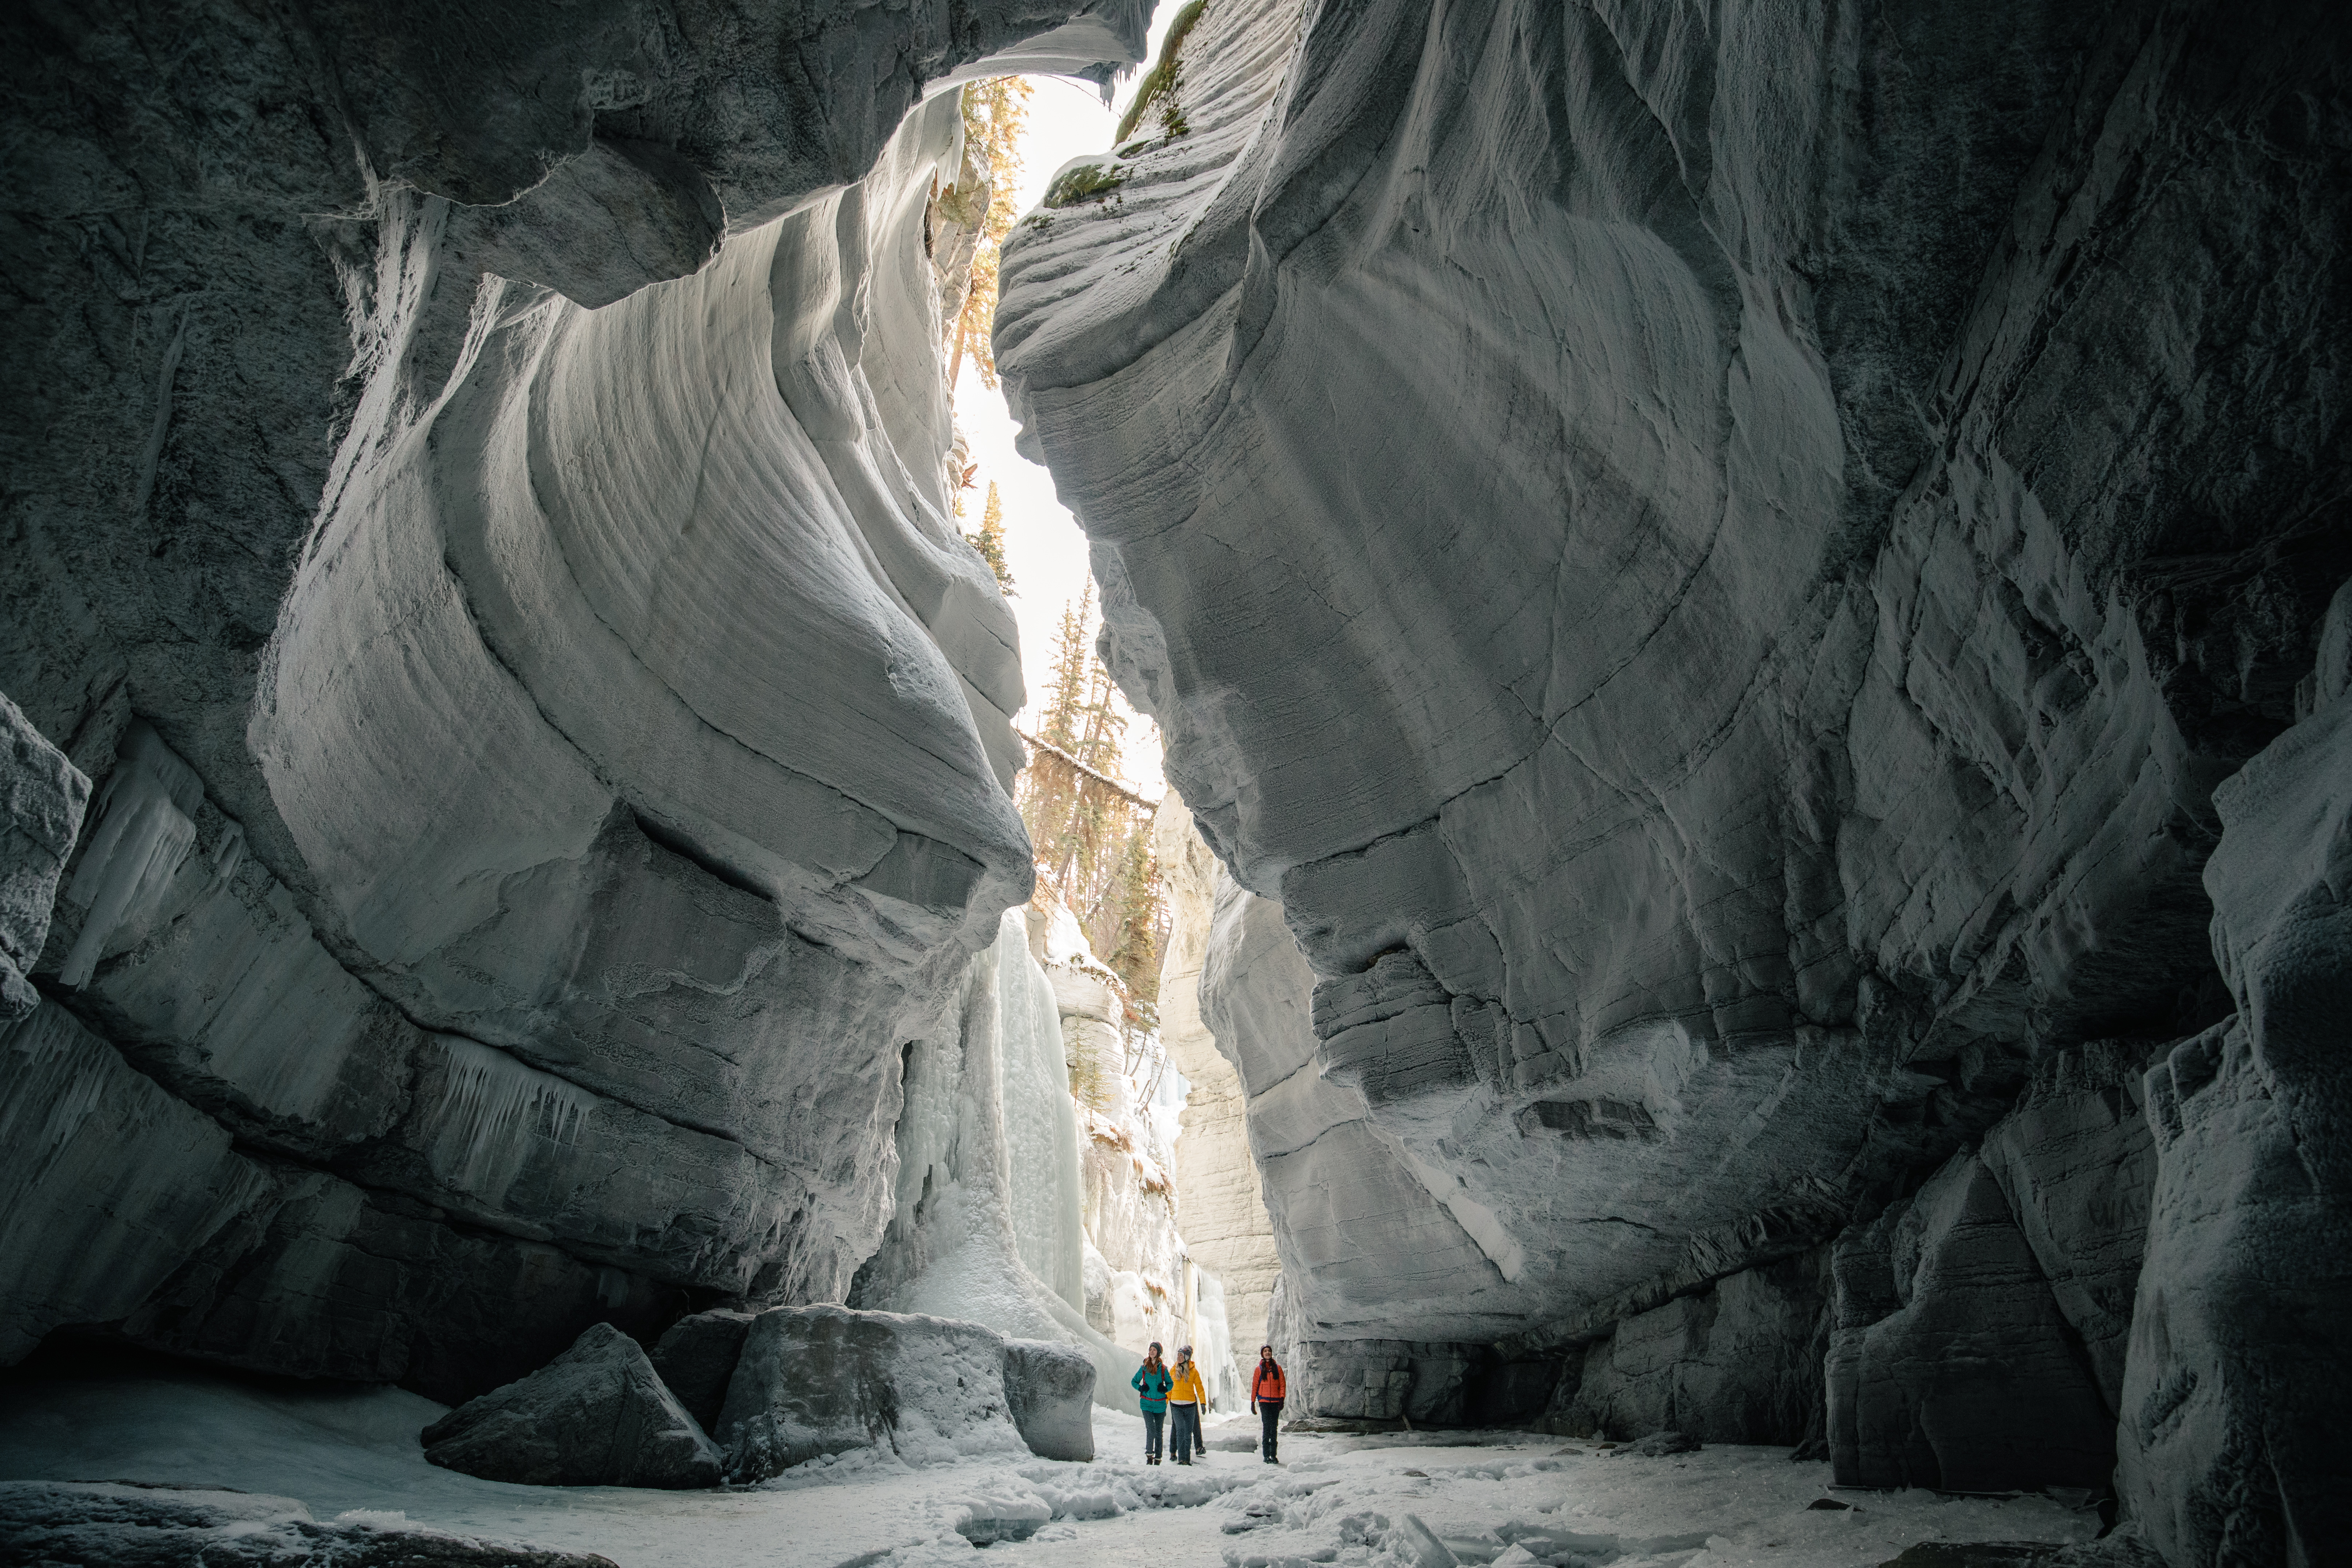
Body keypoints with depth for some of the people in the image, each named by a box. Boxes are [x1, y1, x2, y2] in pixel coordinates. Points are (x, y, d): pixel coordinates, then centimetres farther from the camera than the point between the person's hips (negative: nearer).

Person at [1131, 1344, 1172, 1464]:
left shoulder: (1163, 1369, 3)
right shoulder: (1144, 1368, 4)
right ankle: (1149, 1454, 0)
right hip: (1146, 1403, -1)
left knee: (1158, 1432, 6)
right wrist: (1141, 1388, -7)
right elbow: (1134, 1381, 13)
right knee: (1151, 1429, -15)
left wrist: (1165, 1388, -9)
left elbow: (1171, 1383, 12)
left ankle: (1158, 1457, 16)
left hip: (1160, 1404, 1)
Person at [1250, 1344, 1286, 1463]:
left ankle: (1273, 1455, 6)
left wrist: (1282, 1399, -4)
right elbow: (1255, 1386, 9)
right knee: (1267, 1427, -8)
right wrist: (1253, 1402, 5)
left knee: (1274, 1428, 2)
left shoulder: (1277, 1368, 9)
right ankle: (1267, 1456, -6)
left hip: (1275, 1401, 1)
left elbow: (1283, 1384, 7)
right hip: (1264, 1401, -1)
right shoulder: (1259, 1369, 7)